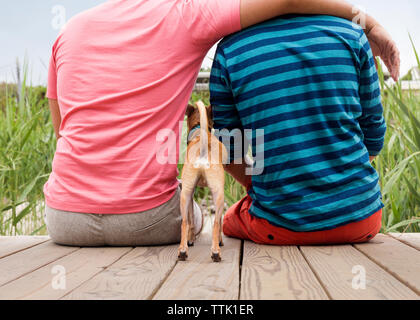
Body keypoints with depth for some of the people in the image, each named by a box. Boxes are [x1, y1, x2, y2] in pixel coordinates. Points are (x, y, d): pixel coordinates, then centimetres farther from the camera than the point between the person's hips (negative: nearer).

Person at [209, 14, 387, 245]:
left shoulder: (229, 50, -4)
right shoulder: (350, 33, -1)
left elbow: (228, 152, 1)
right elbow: (373, 136, 5)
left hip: (281, 226, -1)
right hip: (360, 215, 2)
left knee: (231, 220, 32)